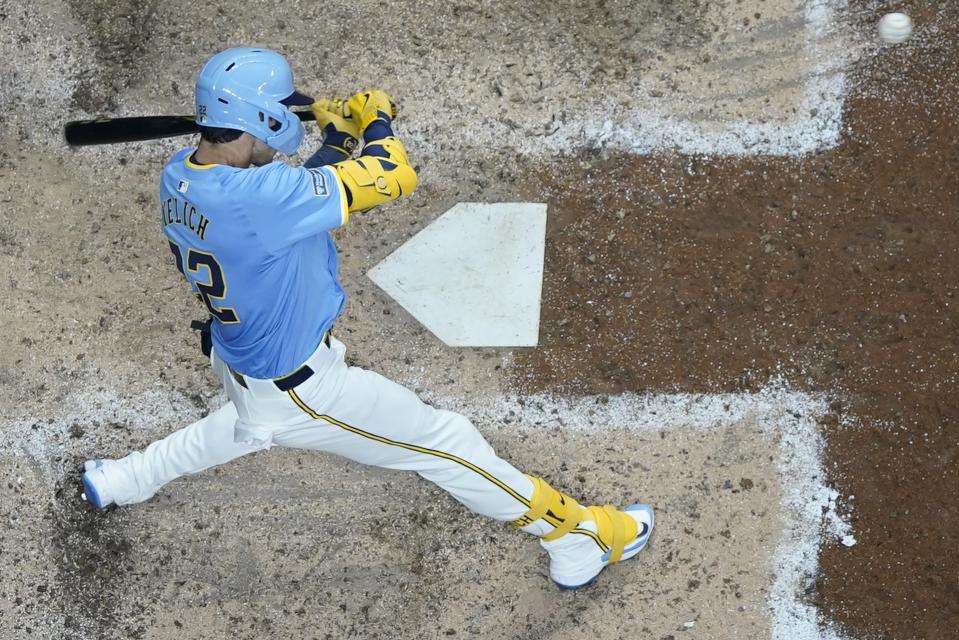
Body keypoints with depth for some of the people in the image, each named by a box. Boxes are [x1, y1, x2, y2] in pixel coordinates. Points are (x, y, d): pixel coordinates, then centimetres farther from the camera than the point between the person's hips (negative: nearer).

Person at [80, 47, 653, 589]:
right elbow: (394, 177, -35)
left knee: (252, 423, 43)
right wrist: (378, 120, -15)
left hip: (237, 363, 8)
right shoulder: (251, 197, -38)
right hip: (298, 389, -8)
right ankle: (577, 538, 18)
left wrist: (337, 142, -2)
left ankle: (124, 481, 56)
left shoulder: (177, 178, -10)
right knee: (445, 441, 5)